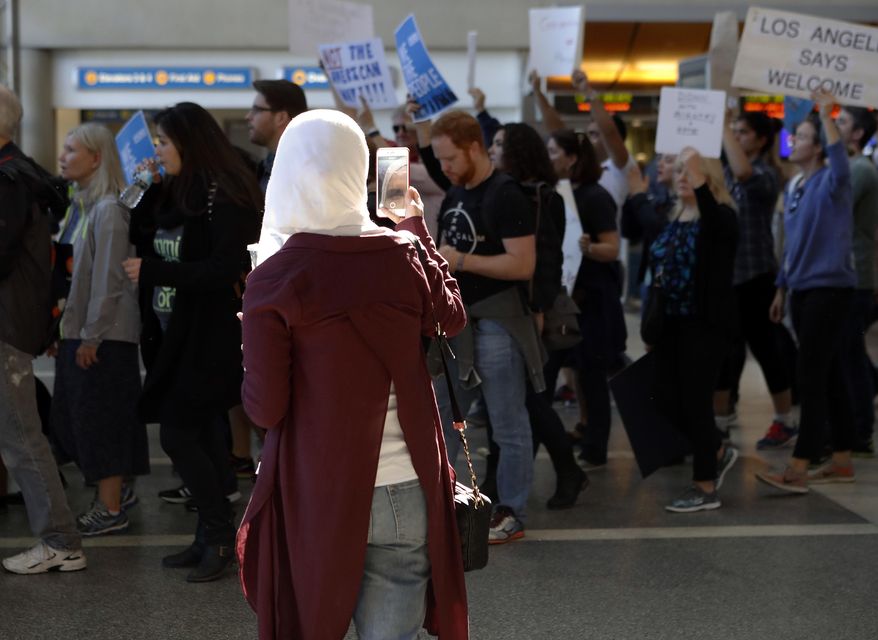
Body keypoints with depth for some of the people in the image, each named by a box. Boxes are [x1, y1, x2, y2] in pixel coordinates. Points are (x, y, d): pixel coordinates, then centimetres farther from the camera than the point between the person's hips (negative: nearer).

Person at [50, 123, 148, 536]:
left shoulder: (108, 209, -15)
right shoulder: (88, 205, 12)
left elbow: (109, 279, -18)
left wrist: (91, 336, -17)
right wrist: (73, 329, 14)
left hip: (103, 335, -9)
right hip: (83, 331, 9)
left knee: (99, 419, -1)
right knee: (71, 416, 14)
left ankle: (110, 510, 9)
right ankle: (116, 490, 26)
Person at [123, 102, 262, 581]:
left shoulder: (224, 197, -15)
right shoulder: (172, 191, 11)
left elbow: (224, 270, -22)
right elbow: (139, 237, 18)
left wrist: (152, 271, -19)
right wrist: (144, 191, 4)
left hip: (206, 340, -8)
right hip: (173, 334, 8)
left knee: (178, 435, -7)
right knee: (199, 435, 12)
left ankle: (219, 536, 6)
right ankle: (211, 536, 21)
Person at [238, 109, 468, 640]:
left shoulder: (273, 281, -11)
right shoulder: (405, 255, -2)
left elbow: (266, 409, -11)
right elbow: (453, 318, 19)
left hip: (316, 496, -2)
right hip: (405, 494, 2)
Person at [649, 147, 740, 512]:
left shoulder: (720, 216, -9)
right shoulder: (674, 218, 12)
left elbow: (715, 222, -36)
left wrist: (699, 183, -48)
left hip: (703, 324, -7)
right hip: (671, 322, 7)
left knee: (695, 401, -4)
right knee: (667, 400, 7)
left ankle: (706, 489, 7)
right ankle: (718, 452, 29)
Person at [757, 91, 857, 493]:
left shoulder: (829, 184, -10)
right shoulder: (793, 187, 14)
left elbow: (841, 166, -36)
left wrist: (827, 116, -31)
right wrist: (782, 288, 21)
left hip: (829, 289, -8)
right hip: (802, 290, 8)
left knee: (812, 377, -12)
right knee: (829, 376, 12)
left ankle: (798, 469, -13)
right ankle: (842, 461, 19)